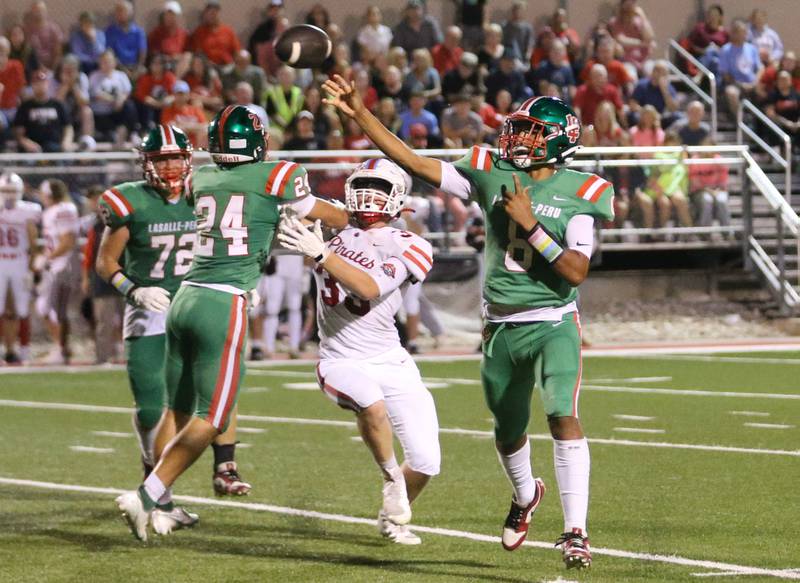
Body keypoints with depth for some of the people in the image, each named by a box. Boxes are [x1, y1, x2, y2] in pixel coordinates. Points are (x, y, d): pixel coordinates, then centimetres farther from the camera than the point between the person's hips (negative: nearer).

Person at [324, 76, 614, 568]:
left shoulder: (578, 193, -7)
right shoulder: (492, 175, 2)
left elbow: (576, 272, -15)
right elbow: (415, 163, 0)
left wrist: (531, 226, -20)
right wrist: (360, 114, -4)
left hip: (553, 324, -4)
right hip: (502, 327, 4)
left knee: (563, 416, -23)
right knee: (508, 430, 19)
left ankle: (576, 531, -20)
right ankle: (526, 494, 50)